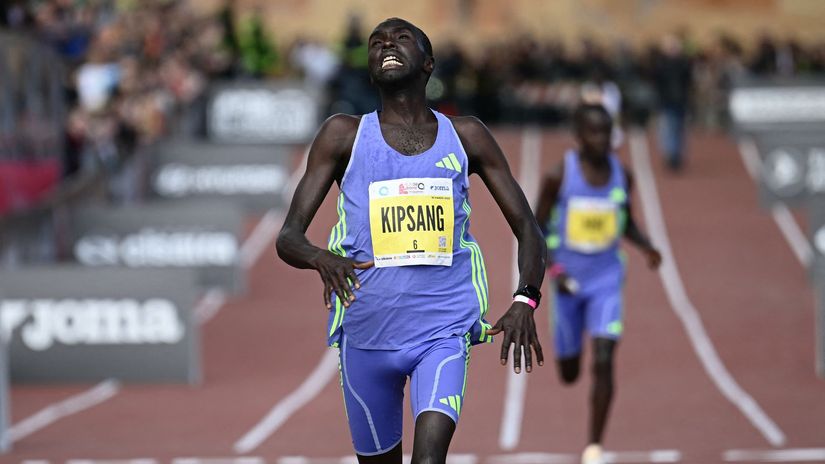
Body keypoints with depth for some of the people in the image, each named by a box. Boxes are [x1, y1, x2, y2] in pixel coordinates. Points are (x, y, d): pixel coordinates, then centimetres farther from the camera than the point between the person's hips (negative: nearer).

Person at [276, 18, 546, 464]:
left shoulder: (465, 137, 5)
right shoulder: (344, 135, 2)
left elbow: (526, 228, 7)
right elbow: (288, 237, -3)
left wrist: (525, 301, -12)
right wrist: (322, 259, -28)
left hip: (443, 330, -1)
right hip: (367, 333, 1)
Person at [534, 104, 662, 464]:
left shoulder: (622, 176, -1)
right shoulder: (559, 177, -11)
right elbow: (536, 229, -4)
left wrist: (645, 246, -6)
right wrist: (552, 268, -19)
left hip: (607, 279, 1)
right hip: (569, 281, -1)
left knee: (603, 362, -16)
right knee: (569, 373, 12)